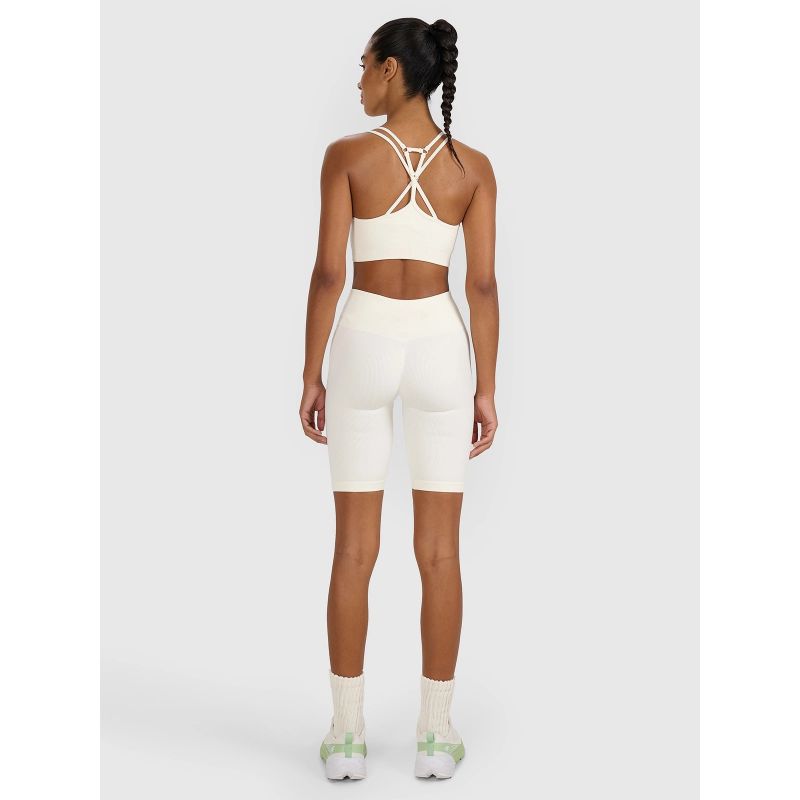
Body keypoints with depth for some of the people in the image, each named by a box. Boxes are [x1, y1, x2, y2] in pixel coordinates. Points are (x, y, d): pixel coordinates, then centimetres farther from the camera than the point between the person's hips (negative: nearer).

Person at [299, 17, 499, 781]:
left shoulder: (346, 155, -5)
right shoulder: (473, 166, 1)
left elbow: (327, 272, -8)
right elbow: (483, 286, -2)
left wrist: (311, 377, 0)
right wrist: (487, 391, 4)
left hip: (364, 346, -1)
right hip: (439, 349, 1)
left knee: (354, 550, 6)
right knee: (439, 552, 7)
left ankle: (347, 735, 10)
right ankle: (434, 735, 11)